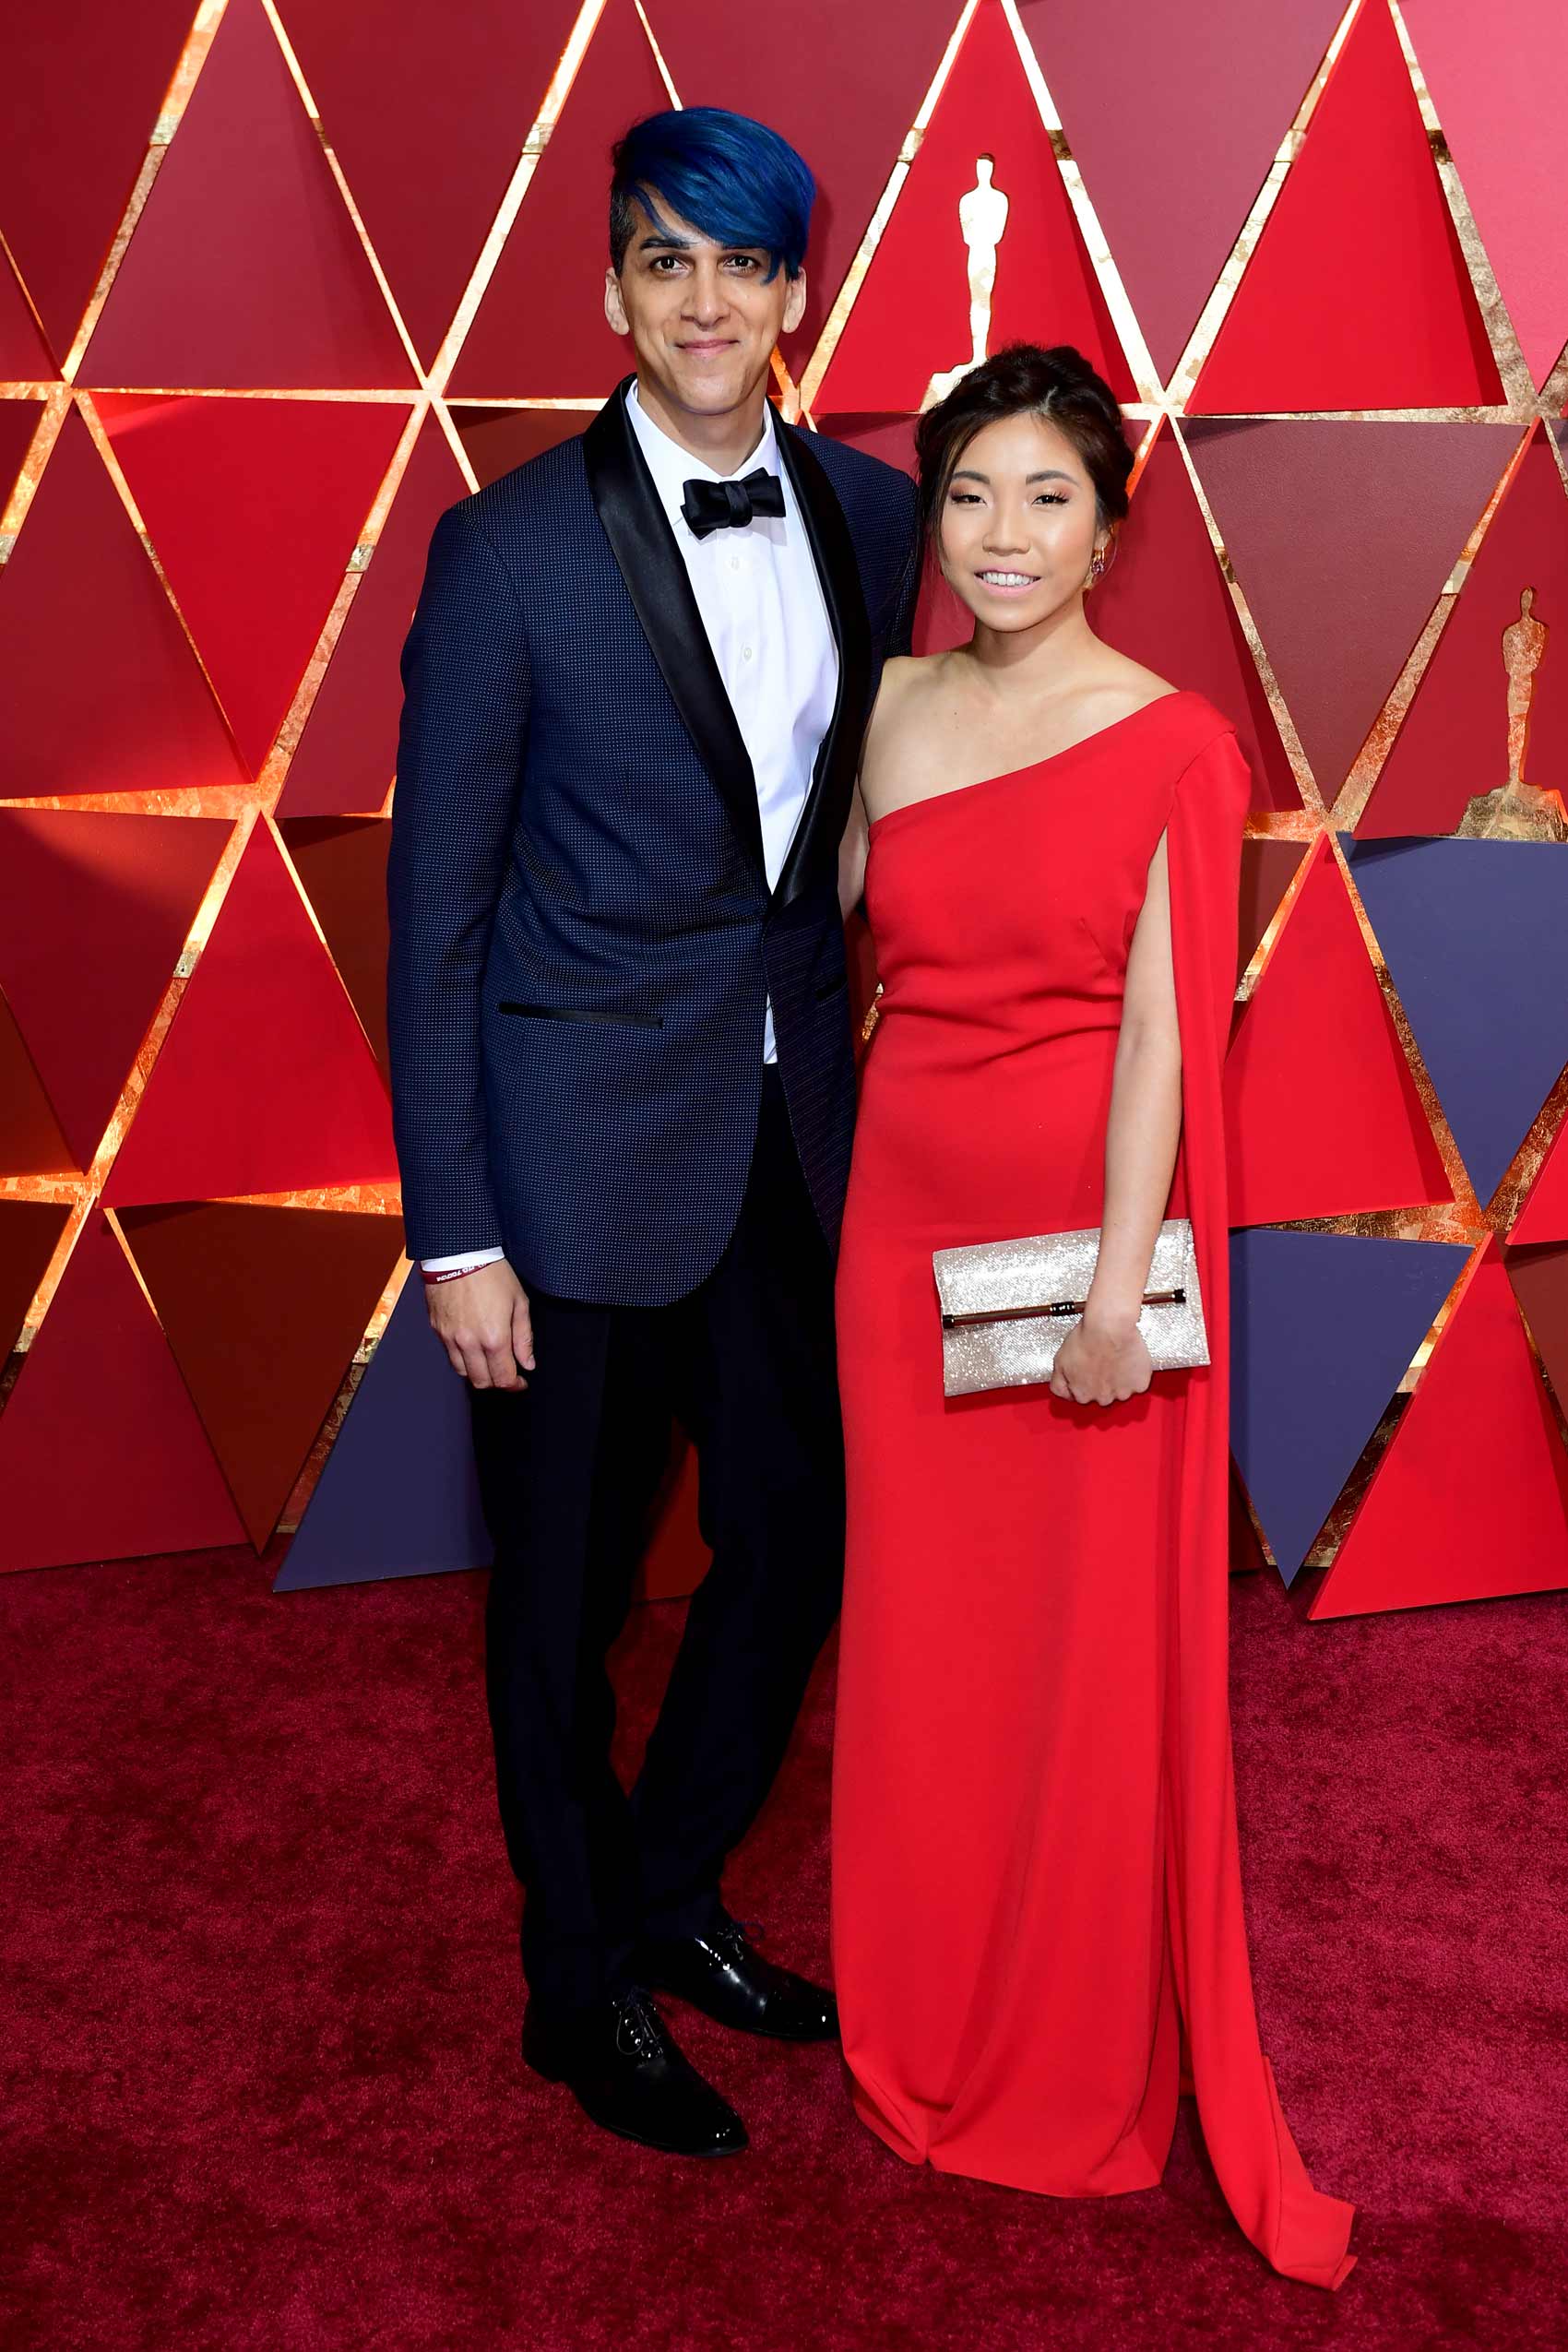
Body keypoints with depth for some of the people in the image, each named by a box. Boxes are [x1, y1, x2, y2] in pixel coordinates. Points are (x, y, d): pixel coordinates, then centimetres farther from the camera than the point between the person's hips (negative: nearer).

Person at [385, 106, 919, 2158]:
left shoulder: (869, 514, 4)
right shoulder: (510, 548, -11)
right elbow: (435, 907, -9)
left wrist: (869, 1086, 9)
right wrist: (453, 1235, -11)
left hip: (794, 1134, 5)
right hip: (588, 1147, -5)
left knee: (794, 1550, 15)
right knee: (565, 1597, 11)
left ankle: (673, 1901, 42)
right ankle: (583, 1990, 35)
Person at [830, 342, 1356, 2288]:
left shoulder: (1174, 746, -7)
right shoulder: (886, 711, 6)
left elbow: (1163, 1030, -13)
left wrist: (1118, 1283, -18)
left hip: (1081, 1231, -4)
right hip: (906, 1217, 5)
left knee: (1093, 1641, 6)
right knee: (919, 1624, 13)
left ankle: (1087, 2058, 29)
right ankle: (925, 2030, 34)